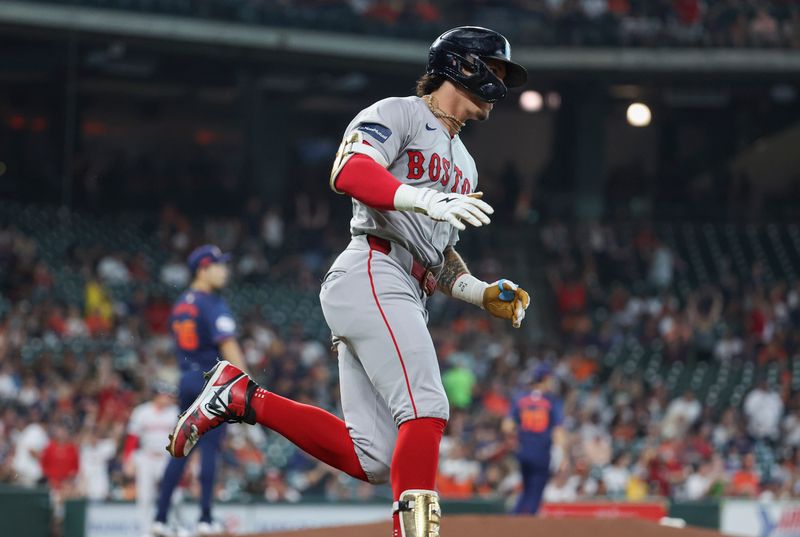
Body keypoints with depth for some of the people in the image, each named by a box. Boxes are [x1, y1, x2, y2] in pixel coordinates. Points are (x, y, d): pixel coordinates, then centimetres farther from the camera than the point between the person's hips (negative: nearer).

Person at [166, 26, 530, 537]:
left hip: (408, 301, 9)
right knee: (426, 410, -23)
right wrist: (426, 199, -29)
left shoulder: (464, 165, 30)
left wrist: (484, 293, 12)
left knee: (373, 460, -2)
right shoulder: (400, 114, 3)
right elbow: (350, 172, -16)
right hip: (371, 275, -9)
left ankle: (241, 396, 8)